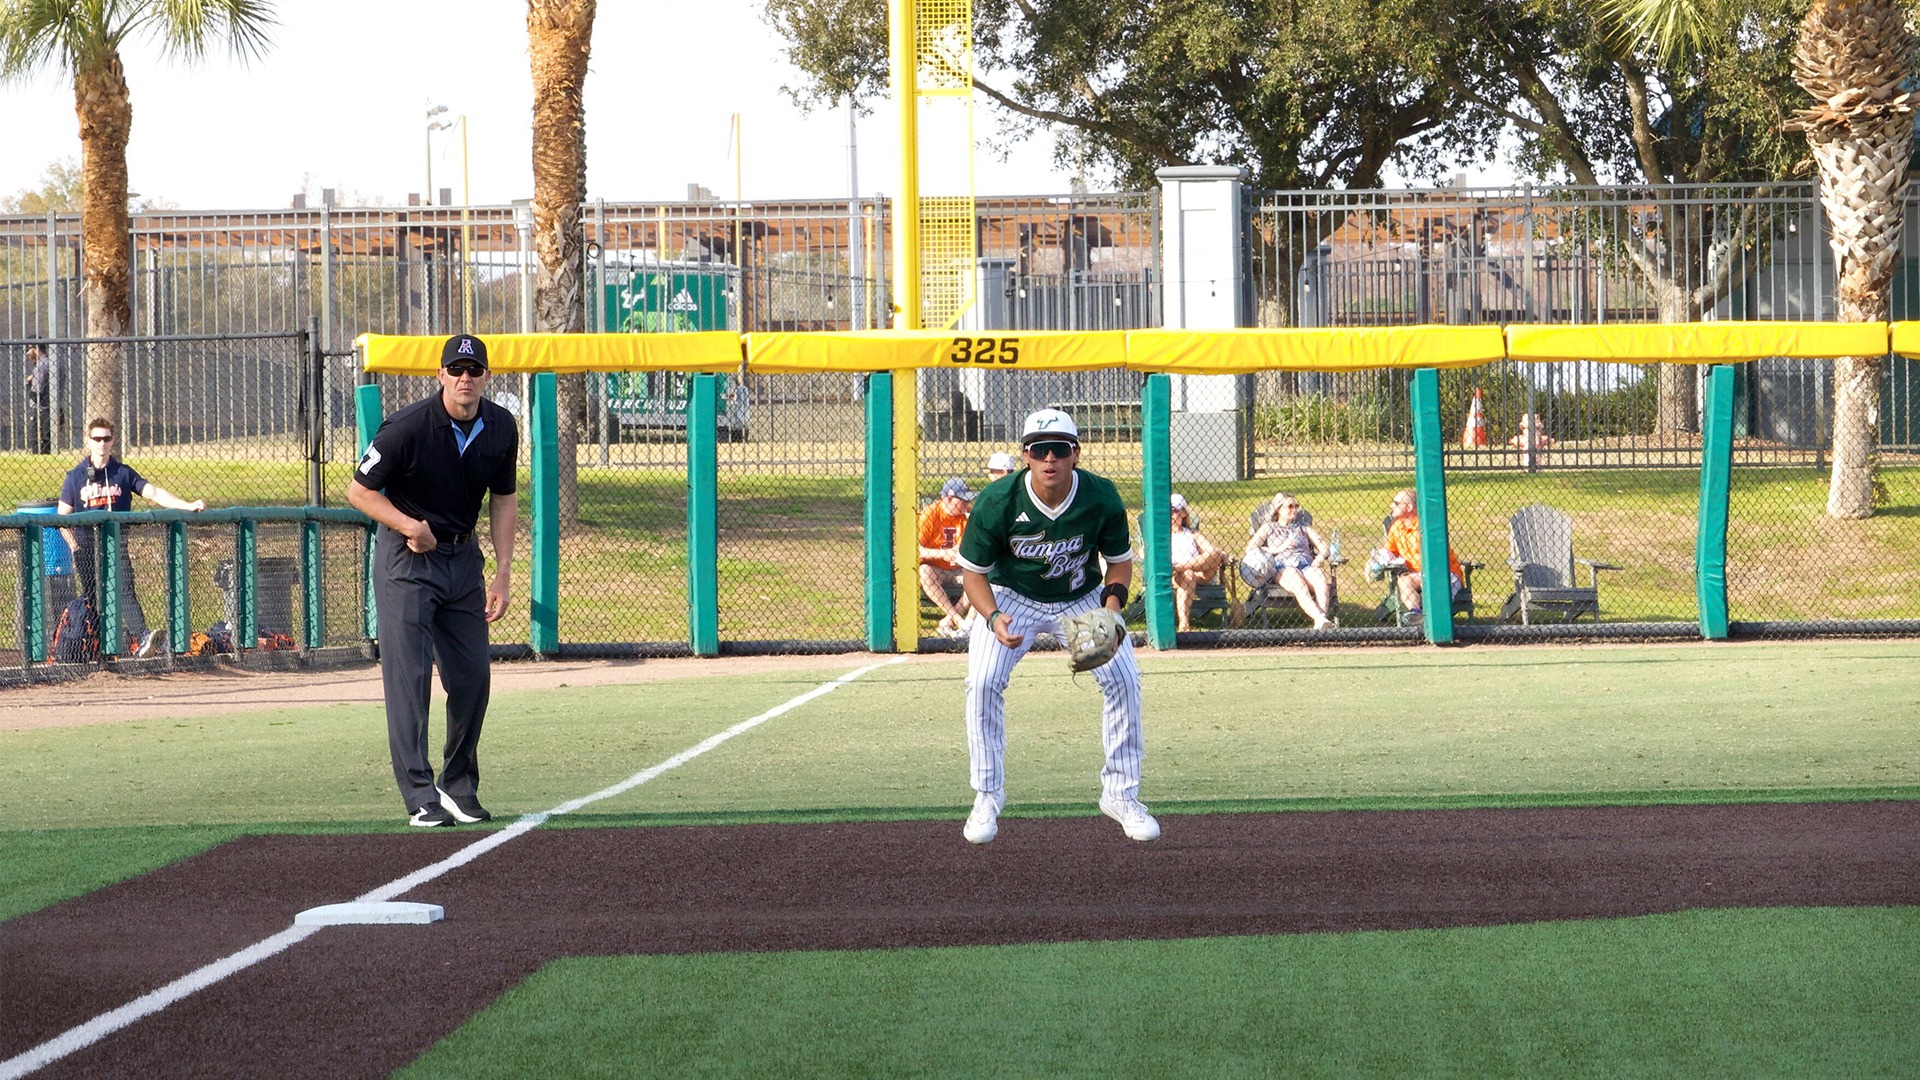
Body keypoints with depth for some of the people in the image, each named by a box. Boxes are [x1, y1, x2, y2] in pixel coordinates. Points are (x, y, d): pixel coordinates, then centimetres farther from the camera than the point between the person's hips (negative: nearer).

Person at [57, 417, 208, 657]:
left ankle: (141, 637, -31)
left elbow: (154, 492, -1)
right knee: (91, 597, 3)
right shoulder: (75, 477, 6)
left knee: (125, 590, -17)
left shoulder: (123, 473, 7)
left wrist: (188, 506, -13)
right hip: (86, 546, 1)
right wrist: (74, 547, 0)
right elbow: (62, 516, 8)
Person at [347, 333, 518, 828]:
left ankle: (459, 787, 20)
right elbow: (359, 492, -11)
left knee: (473, 678, 5)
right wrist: (411, 526, -24)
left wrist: (502, 574, 3)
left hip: (463, 558, 5)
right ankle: (421, 797, -11)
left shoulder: (501, 428, -3)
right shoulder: (407, 427, -19)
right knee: (408, 676, -11)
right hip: (406, 561, -5)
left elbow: (502, 500, 9)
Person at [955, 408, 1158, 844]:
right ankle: (987, 798, -4)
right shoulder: (997, 502, -27)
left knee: (1124, 678, -13)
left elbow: (1119, 560, -6)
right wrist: (993, 618, -34)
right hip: (1011, 598, -1)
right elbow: (974, 572, -15)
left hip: (1082, 600, 1)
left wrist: (1112, 602, -26)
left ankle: (1121, 793, 4)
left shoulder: (1101, 498, -23)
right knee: (982, 682, -20)